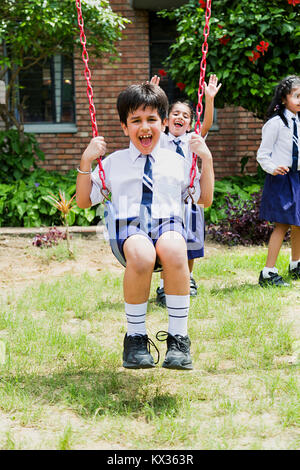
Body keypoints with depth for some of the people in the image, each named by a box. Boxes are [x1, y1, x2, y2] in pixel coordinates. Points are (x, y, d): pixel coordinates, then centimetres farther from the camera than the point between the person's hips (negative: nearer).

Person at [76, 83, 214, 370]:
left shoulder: (176, 162, 21)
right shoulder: (113, 163, 19)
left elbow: (205, 199, 25)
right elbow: (84, 201, 20)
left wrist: (207, 160, 14)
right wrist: (86, 161, 8)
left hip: (168, 224, 1)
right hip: (129, 227, 0)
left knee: (173, 250, -40)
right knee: (141, 255, -40)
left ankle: (178, 338, -30)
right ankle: (135, 337, -21)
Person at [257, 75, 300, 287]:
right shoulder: (276, 123, -10)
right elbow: (263, 154, -10)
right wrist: (273, 168, -25)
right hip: (280, 179, -7)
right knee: (282, 225, -11)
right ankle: (268, 272, -8)